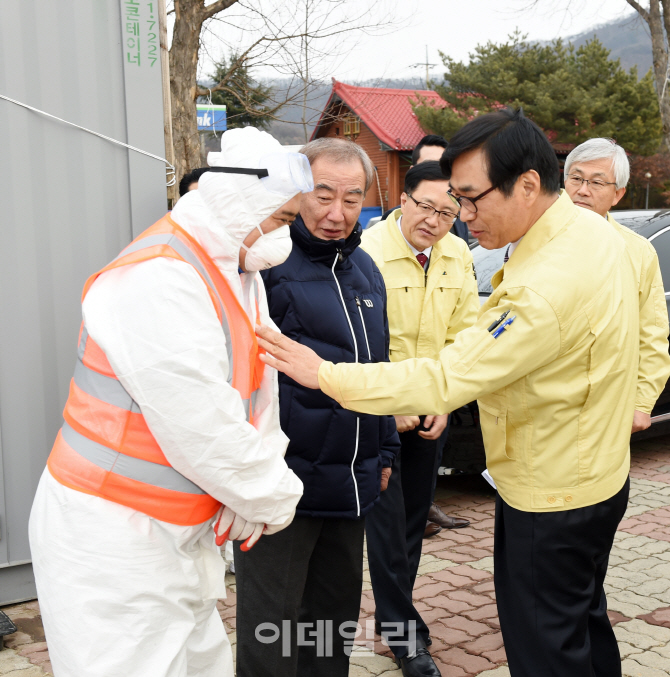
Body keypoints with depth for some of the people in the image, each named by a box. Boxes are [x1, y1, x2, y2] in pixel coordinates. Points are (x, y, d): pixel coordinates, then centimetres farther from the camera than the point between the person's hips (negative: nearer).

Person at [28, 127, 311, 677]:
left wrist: (253, 491, -3)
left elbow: (258, 389, 9)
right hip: (113, 547, -9)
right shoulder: (157, 281, -22)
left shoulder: (239, 272, 9)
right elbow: (203, 433, -23)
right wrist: (276, 500, -9)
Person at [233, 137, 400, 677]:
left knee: (336, 616, 18)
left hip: (351, 486, 7)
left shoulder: (365, 268, 12)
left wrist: (383, 451, 22)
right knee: (271, 631, 2)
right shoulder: (268, 260, -13)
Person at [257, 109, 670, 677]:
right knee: (583, 621, 26)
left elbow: (443, 381, -31)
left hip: (550, 499, -10)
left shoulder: (548, 287, -32)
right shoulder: (594, 230, 0)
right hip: (597, 475, 10)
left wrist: (325, 374, -26)